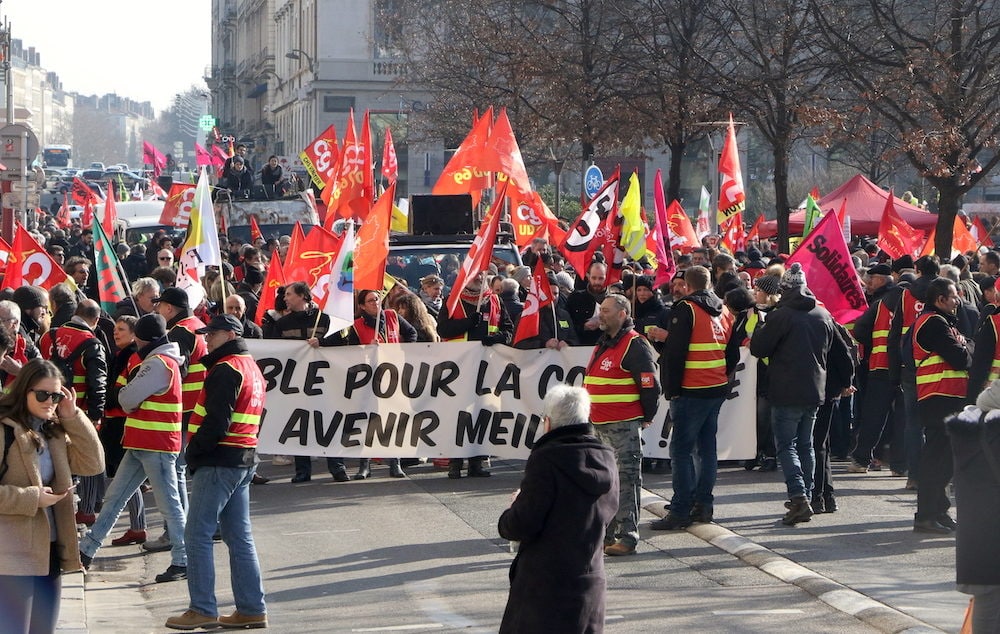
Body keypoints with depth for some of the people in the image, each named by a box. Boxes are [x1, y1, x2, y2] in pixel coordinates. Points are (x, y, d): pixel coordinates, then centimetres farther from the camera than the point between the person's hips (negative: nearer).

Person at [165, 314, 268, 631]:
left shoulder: (226, 370, -14)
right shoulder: (251, 368, 17)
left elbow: (217, 421, -22)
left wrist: (194, 450, -10)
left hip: (218, 462, -10)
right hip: (244, 461, 10)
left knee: (197, 535, -5)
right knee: (239, 537, 11)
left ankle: (203, 610, -5)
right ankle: (252, 609, 11)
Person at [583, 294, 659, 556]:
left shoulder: (634, 345, -13)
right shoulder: (603, 344, 17)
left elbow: (650, 385, -15)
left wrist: (646, 417, -6)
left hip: (623, 426, -10)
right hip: (598, 424, 10)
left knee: (626, 480, -6)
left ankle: (628, 536, -4)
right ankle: (606, 533, 22)